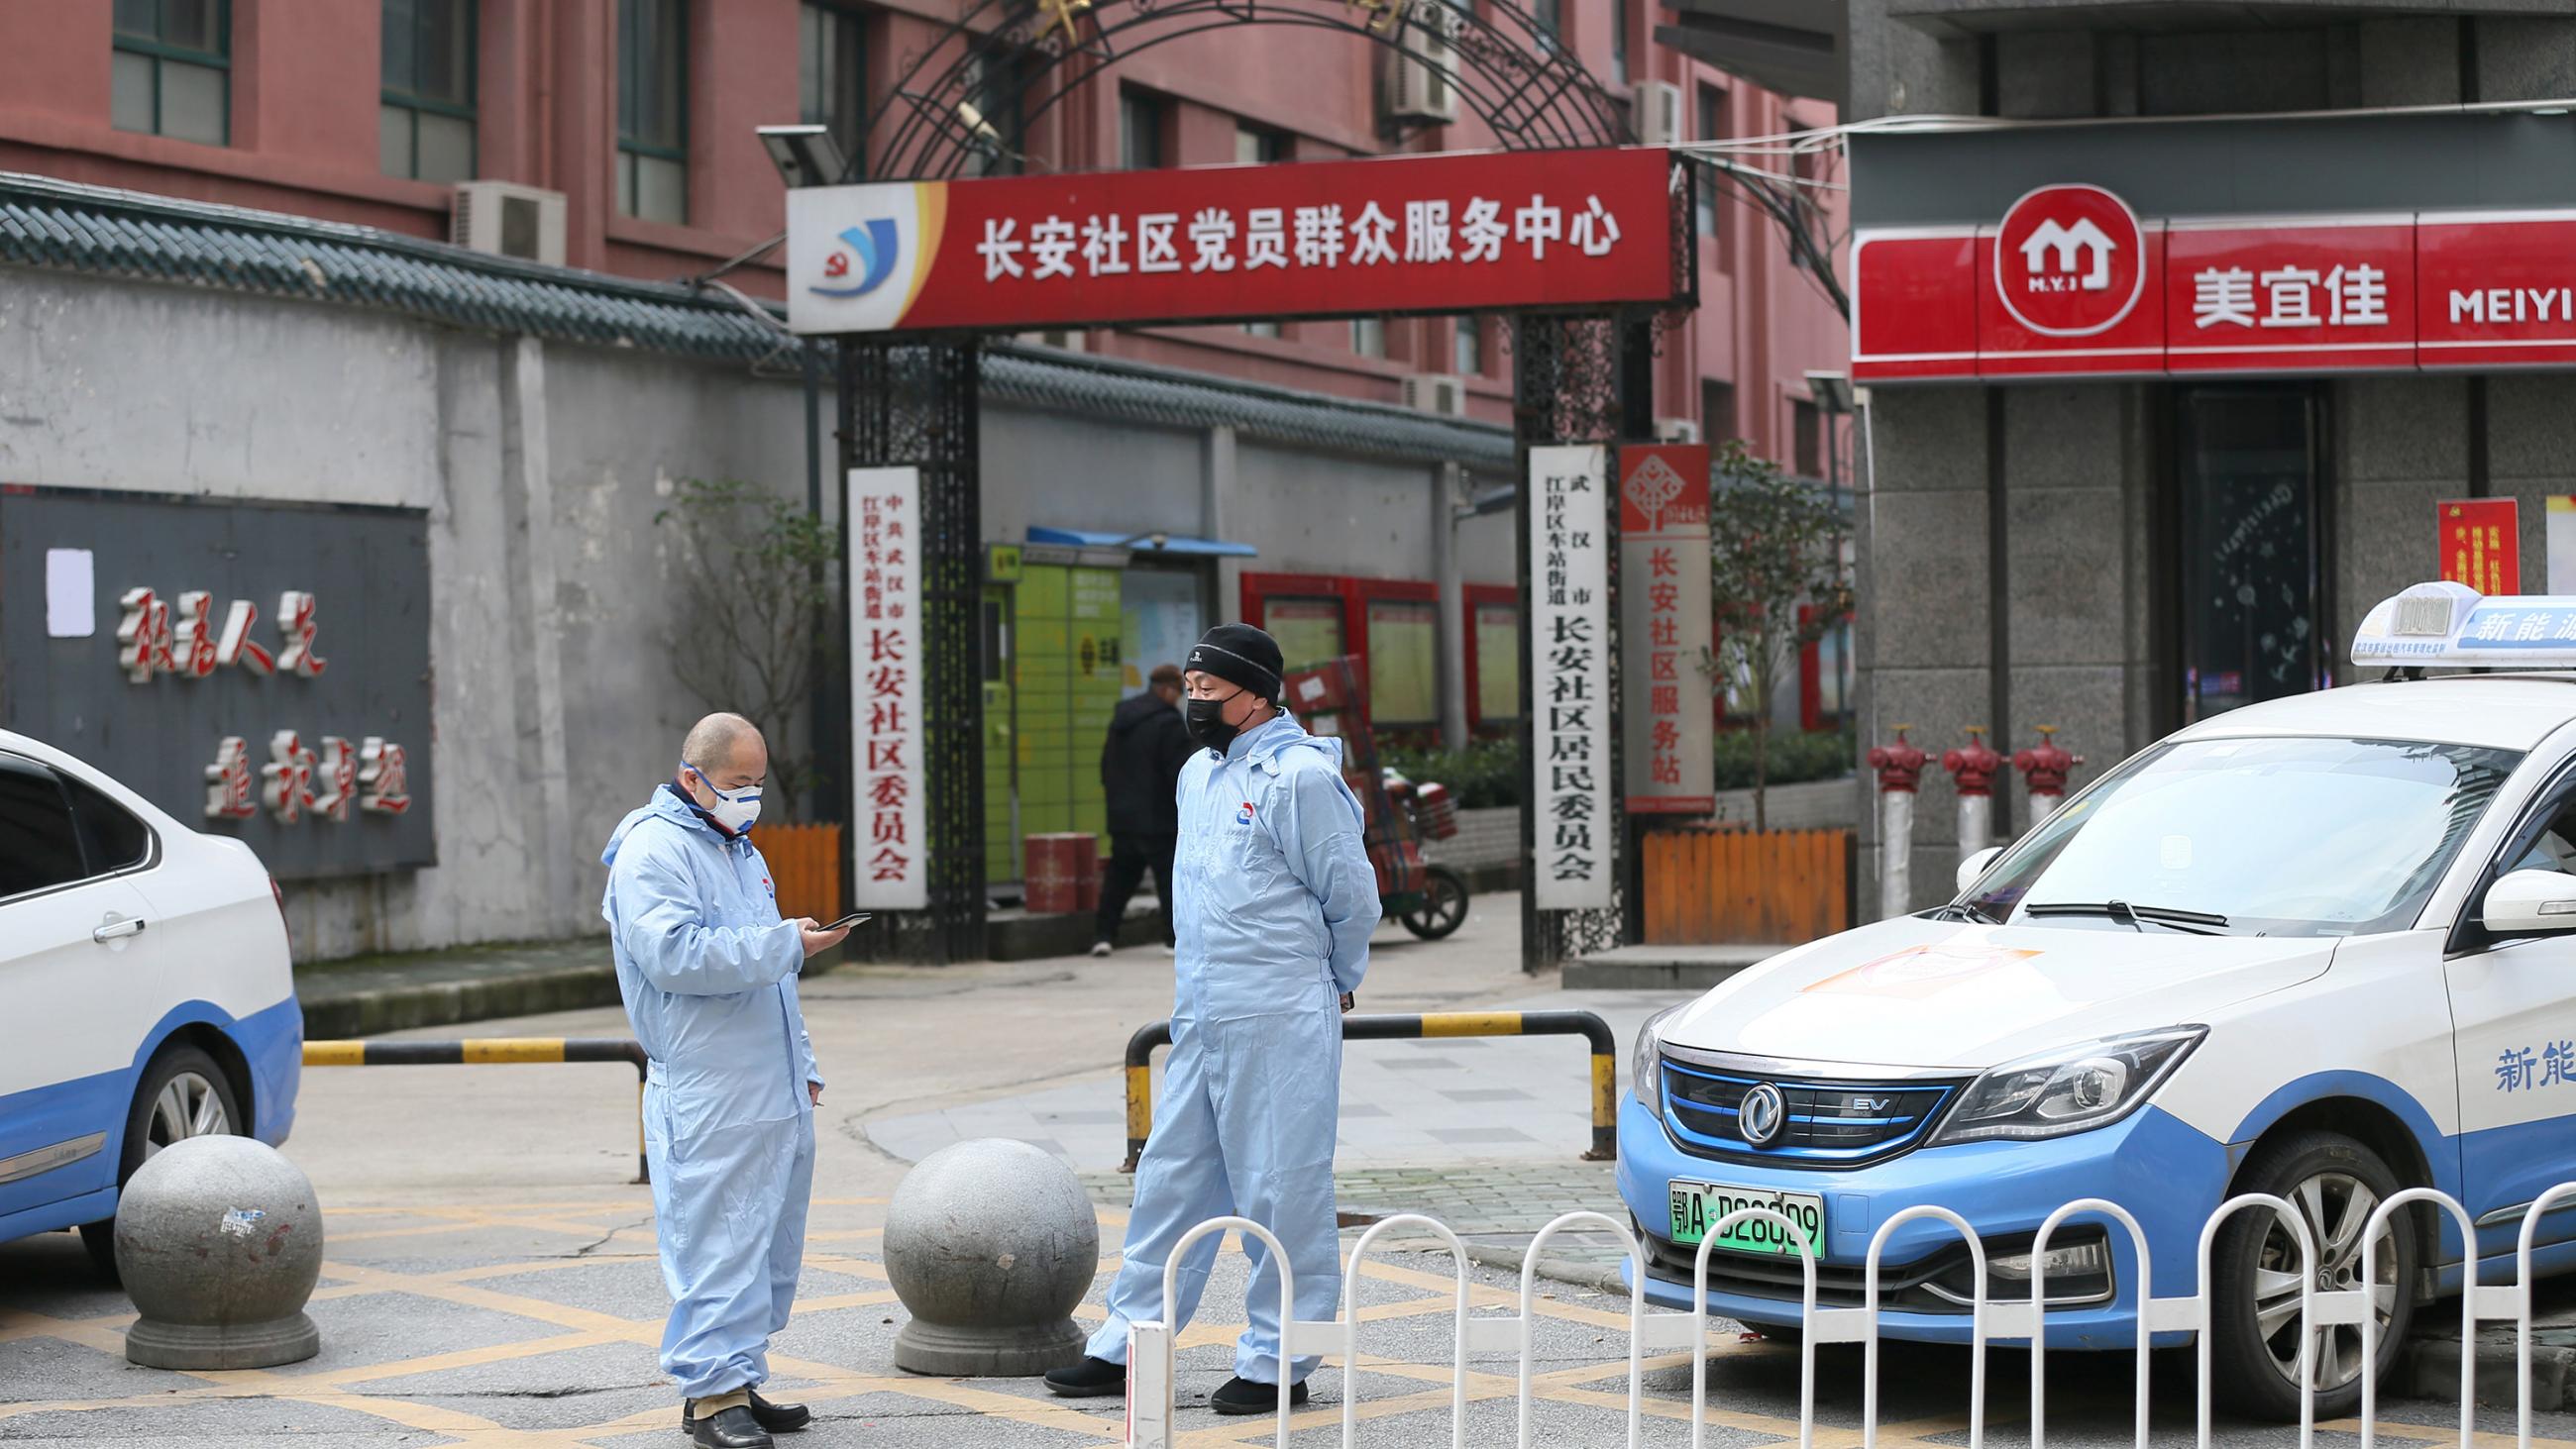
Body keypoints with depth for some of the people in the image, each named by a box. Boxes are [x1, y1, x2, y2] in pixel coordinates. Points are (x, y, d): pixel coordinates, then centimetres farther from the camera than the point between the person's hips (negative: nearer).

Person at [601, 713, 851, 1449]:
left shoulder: (741, 850, 22)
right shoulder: (653, 851, -9)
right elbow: (676, 955, -23)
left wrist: (802, 1064, 26)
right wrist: (787, 942, -21)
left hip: (775, 1093, 9)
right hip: (709, 1101, -9)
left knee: (772, 1242, 11)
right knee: (718, 1242, -9)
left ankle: (740, 1380, 18)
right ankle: (713, 1390, -4)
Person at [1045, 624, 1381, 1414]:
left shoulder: (1300, 776, -12)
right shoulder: (1199, 773, 14)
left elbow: (1352, 896, -8)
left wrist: (1332, 984, 5)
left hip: (1278, 1023, -9)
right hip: (1201, 1016, 9)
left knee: (1282, 1192, -2)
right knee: (1172, 1180, 12)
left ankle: (1276, 1362, 6)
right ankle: (1125, 1346, 18)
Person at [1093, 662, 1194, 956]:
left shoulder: (1121, 719, 11)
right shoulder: (1169, 723, -15)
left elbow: (1107, 766, 19)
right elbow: (1180, 775, -16)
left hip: (1122, 818, 7)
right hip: (1159, 819, -7)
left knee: (1119, 877, 13)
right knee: (1171, 877, 0)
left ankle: (1103, 935, 9)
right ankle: (1176, 937, 0)